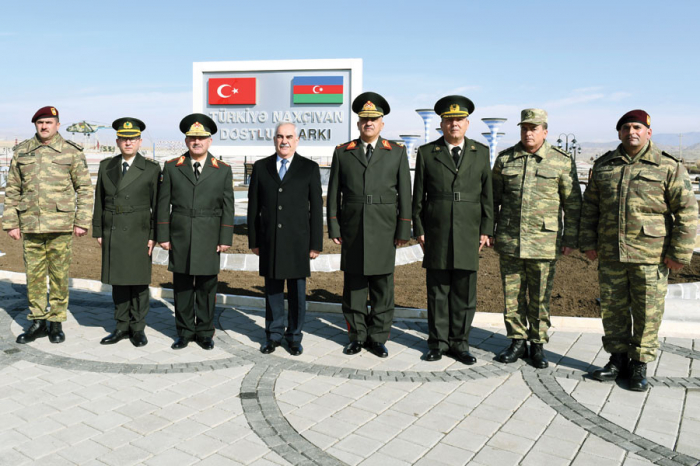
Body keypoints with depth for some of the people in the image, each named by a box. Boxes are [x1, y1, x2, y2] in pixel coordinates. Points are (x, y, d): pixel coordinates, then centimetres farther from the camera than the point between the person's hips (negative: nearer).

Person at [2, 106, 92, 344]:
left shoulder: (72, 152, 1)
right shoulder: (21, 152, 9)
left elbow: (85, 189, 1)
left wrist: (82, 221, -4)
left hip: (61, 226, -3)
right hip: (30, 225, 3)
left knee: (59, 275, 3)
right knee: (33, 275, 8)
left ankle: (56, 323, 15)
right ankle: (37, 322, 20)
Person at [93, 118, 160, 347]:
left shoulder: (151, 169, -2)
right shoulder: (107, 166, 8)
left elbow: (157, 205, -4)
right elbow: (99, 201, 10)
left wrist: (154, 236, -9)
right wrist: (98, 231, 7)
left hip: (139, 233, -3)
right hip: (112, 233, 3)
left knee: (138, 281, 3)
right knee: (118, 281, 8)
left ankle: (138, 328, 14)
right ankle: (122, 326, 19)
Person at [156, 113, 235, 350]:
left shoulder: (223, 170, 4)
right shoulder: (172, 167, 5)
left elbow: (227, 207, 2)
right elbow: (163, 204, 5)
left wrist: (225, 239, -3)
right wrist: (163, 236, 0)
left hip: (209, 238, -1)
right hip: (180, 237, 1)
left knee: (207, 286, 6)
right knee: (182, 286, 7)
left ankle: (205, 332, 19)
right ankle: (185, 332, 21)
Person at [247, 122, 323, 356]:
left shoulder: (310, 168, 2)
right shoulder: (260, 167, 7)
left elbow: (316, 208, 0)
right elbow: (253, 207, 9)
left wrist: (316, 243, -4)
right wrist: (253, 240, 5)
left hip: (297, 240, -1)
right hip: (269, 241, 2)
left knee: (297, 291, 7)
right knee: (273, 289, 9)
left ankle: (294, 337, 21)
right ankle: (274, 335, 24)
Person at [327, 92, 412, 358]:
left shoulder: (397, 153, 7)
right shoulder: (342, 153, 8)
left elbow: (404, 193, 3)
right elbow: (334, 193, 7)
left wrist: (403, 231, -2)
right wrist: (333, 228, 1)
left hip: (383, 230, -1)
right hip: (352, 230, 1)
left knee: (382, 286, 4)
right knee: (353, 285, 7)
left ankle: (378, 338, 16)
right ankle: (357, 336, 19)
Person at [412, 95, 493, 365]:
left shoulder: (481, 152, 9)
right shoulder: (426, 153, 6)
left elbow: (487, 194, 9)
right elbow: (418, 195, 6)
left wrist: (485, 230, 3)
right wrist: (419, 230, 1)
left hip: (468, 234, 1)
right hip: (436, 234, -1)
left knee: (465, 292, 5)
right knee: (438, 291, 5)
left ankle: (459, 343, 17)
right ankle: (438, 342, 17)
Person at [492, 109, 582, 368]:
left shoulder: (562, 162, 1)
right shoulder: (505, 159, 7)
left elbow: (573, 204, 4)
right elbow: (493, 198, 12)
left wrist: (571, 239, 0)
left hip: (544, 243, -2)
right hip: (508, 242, 2)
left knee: (540, 298, 6)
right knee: (512, 295, 8)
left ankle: (538, 345, 21)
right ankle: (517, 342, 22)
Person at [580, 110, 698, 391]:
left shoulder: (669, 167, -2)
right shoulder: (603, 165, 10)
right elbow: (590, 206, 14)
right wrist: (588, 241, 8)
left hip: (650, 257, -3)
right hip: (610, 254, 4)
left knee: (647, 312, 4)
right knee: (612, 309, 10)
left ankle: (640, 365, 18)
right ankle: (618, 359, 25)